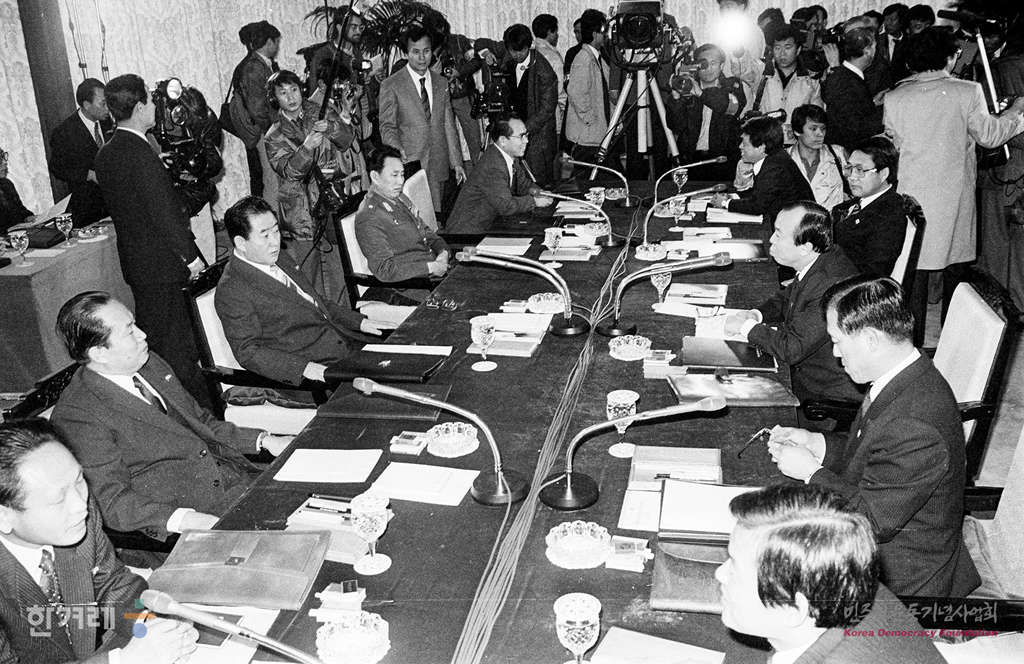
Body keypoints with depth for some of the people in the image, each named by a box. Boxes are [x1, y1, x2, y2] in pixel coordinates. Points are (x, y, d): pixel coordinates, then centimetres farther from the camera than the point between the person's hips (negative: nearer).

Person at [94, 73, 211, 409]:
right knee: (175, 340, 0)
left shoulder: (106, 154, 6)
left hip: (133, 260, 9)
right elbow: (163, 211, -21)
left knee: (152, 332, 18)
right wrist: (189, 255, -12)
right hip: (160, 263, -9)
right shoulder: (141, 155, -22)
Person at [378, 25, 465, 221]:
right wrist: (398, 153, -21)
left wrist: (457, 162, 10)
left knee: (439, 217, 0)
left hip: (439, 168, 4)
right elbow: (387, 127, -3)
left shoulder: (441, 83, 15)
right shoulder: (391, 85, 0)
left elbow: (448, 125, 16)